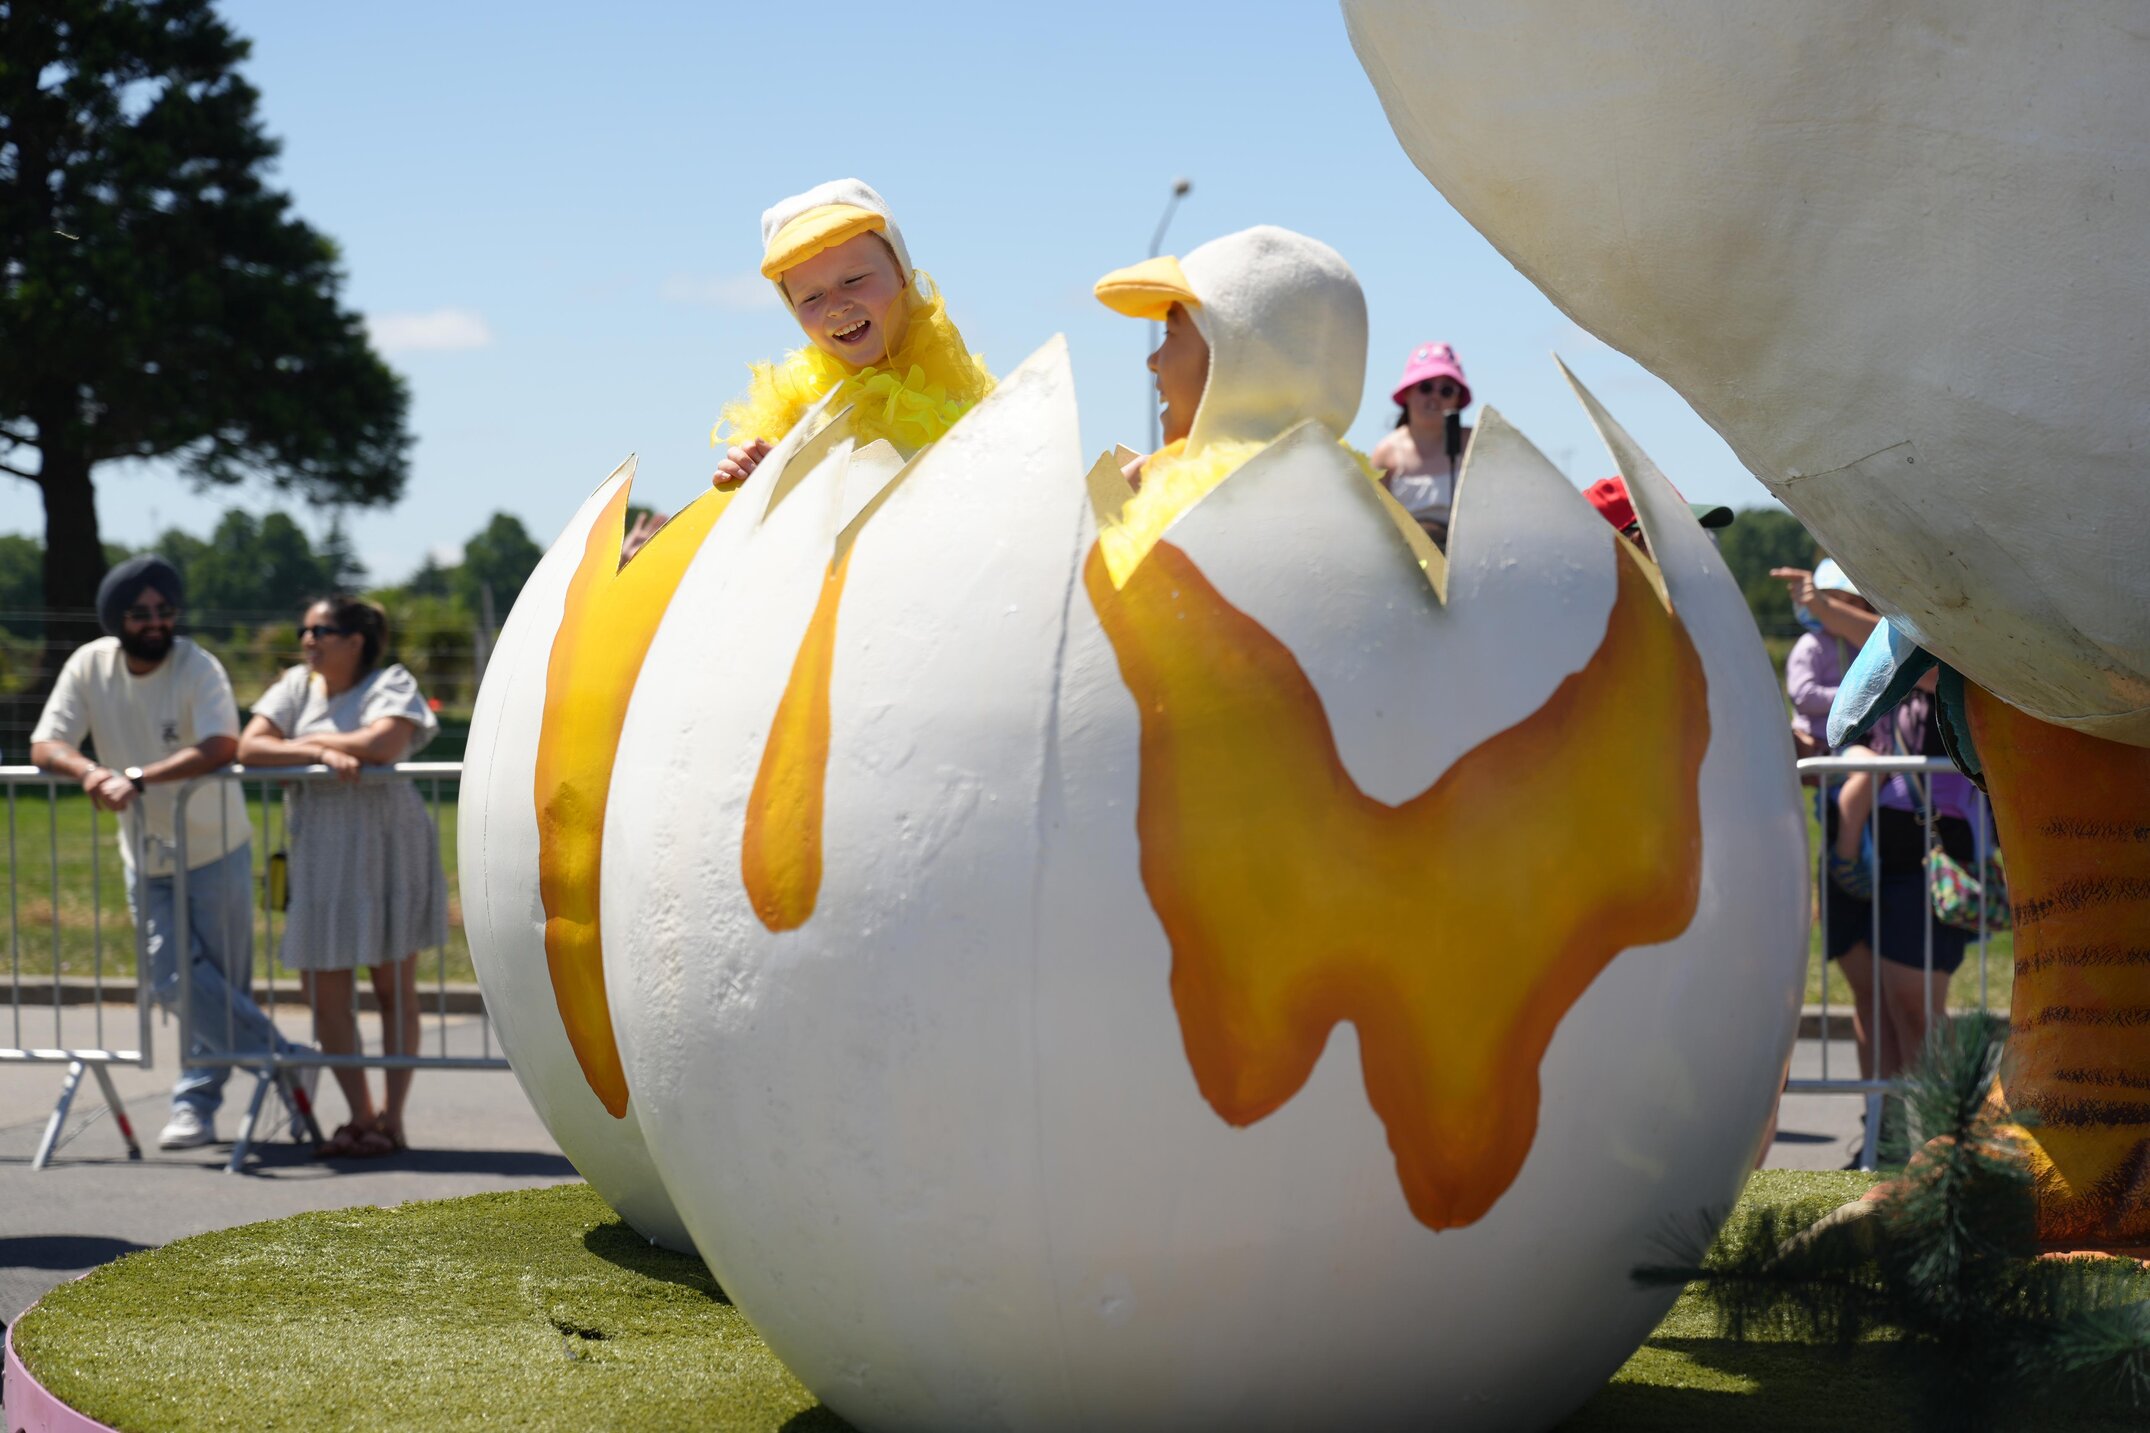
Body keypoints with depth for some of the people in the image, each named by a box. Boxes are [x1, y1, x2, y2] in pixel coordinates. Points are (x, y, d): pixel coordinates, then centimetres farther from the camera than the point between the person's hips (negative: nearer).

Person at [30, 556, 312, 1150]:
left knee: (219, 984, 2)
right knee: (175, 979, -4)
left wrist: (136, 778, -40)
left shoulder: (199, 668, -17)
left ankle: (197, 1102, 14)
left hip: (216, 850, -4)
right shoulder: (90, 666, -5)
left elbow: (220, 746, -32)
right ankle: (282, 1058, 5)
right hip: (145, 857, 4)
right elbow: (44, 746, -8)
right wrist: (90, 771, -30)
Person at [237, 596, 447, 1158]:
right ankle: (360, 1116, 12)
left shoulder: (391, 684, -3)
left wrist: (309, 740, -10)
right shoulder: (296, 686, 9)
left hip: (385, 850, -4)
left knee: (393, 987, 1)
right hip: (318, 854, 4)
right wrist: (323, 754, -17)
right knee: (325, 990, 1)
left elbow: (384, 744, -23)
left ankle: (392, 1119, 7)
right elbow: (249, 747, -4)